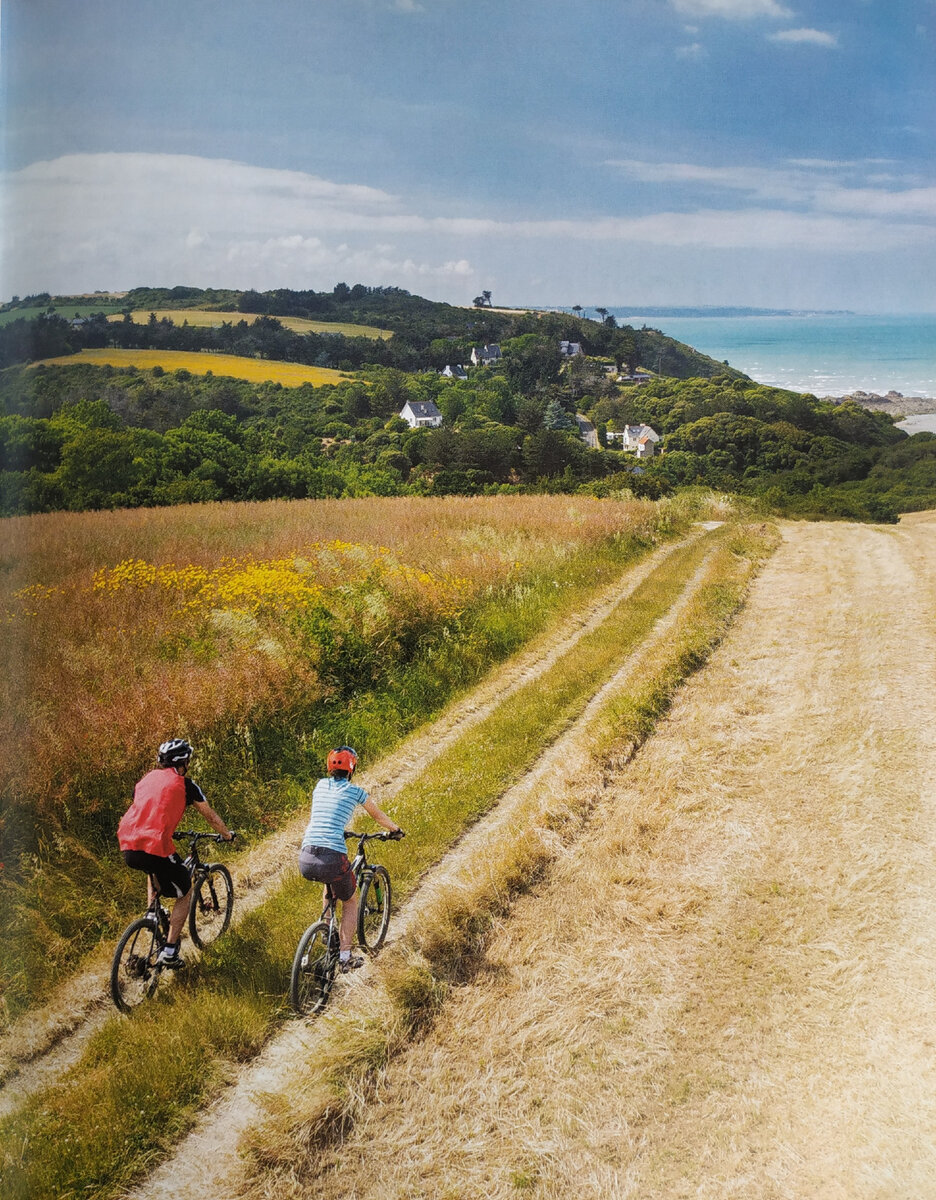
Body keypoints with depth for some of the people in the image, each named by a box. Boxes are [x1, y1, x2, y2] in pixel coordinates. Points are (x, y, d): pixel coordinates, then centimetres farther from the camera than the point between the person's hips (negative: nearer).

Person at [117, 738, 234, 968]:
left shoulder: (146, 779, 22)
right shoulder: (185, 785, 7)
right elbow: (211, 817, 17)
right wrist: (227, 835, 36)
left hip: (128, 848, 6)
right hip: (155, 848, -6)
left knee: (152, 870, 42)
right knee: (185, 893, 17)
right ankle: (169, 952, 10)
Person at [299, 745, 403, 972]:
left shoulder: (320, 785, 18)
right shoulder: (355, 791, 6)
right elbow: (378, 816, 23)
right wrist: (395, 830, 42)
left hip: (306, 861, 4)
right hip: (333, 858, -4)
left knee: (331, 884, 37)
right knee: (350, 902, 21)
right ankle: (345, 957, 15)